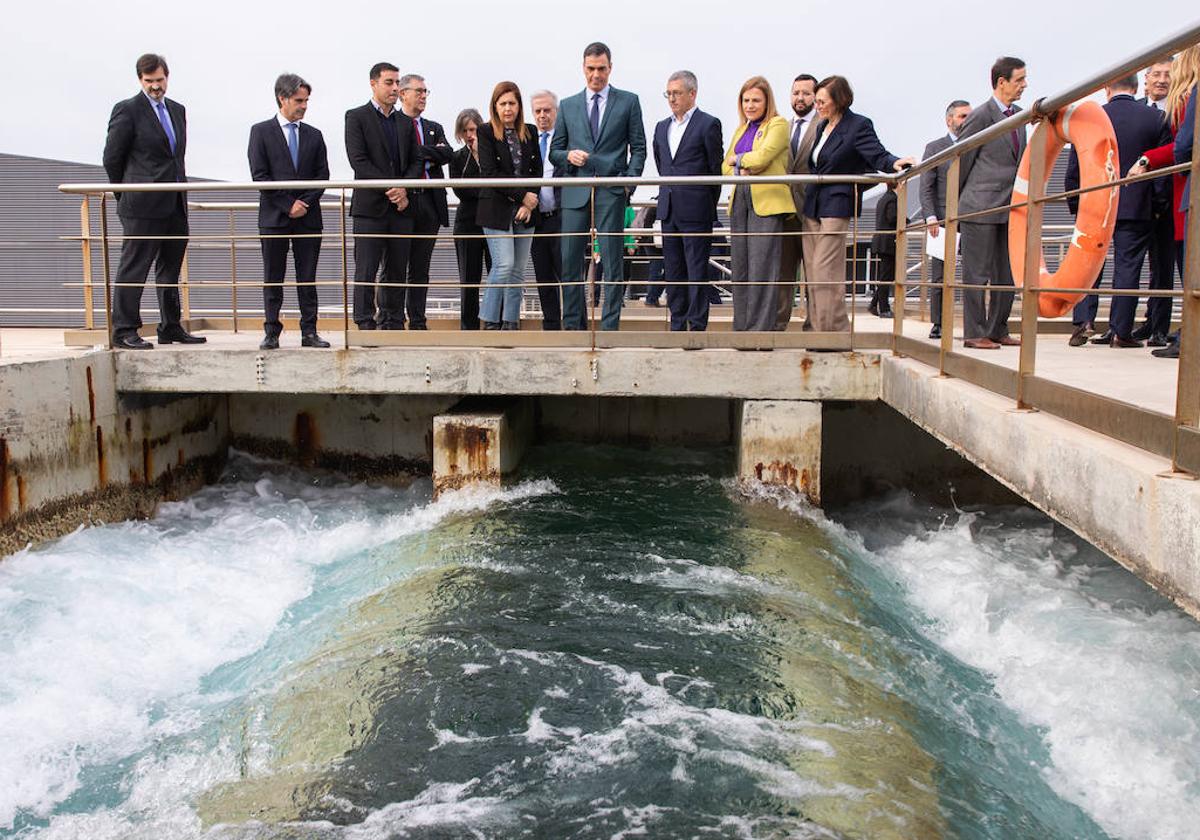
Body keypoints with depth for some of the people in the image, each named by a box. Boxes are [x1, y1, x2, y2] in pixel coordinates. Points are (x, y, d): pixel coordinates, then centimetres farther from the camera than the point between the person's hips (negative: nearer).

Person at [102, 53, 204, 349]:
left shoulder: (177, 110, 15)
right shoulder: (127, 110, -5)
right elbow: (112, 158, -4)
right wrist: (128, 194, 4)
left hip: (175, 205, 7)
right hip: (143, 206, -7)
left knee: (170, 269, 12)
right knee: (134, 268, -4)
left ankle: (171, 328, 21)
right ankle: (124, 331, 0)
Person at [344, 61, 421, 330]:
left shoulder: (405, 122, 17)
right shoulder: (356, 117, 0)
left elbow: (416, 162, 13)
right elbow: (358, 161, -10)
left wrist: (404, 188, -6)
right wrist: (390, 188, -15)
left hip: (400, 206, 5)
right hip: (370, 206, -5)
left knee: (397, 271, 7)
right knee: (366, 271, -4)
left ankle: (393, 324, 13)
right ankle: (365, 325, -1)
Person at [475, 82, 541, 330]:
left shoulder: (530, 133, 12)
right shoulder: (486, 133, -1)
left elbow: (537, 170, 9)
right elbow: (490, 173, -9)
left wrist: (529, 204, -5)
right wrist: (522, 195, -12)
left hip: (524, 210, 5)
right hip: (497, 209, -5)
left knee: (518, 269, 4)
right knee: (504, 265, -12)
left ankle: (511, 322, 10)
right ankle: (490, 321, -2)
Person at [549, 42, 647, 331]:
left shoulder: (628, 101, 10)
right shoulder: (568, 105, 15)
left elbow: (638, 148, 8)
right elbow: (554, 151, 16)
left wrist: (629, 181, -6)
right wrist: (568, 156, -6)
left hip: (611, 191, -2)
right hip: (575, 191, 2)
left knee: (611, 261, -3)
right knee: (569, 261, 0)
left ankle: (610, 326, 0)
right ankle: (573, 324, 9)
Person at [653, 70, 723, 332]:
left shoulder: (708, 124, -4)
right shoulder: (662, 127, 15)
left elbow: (716, 168, -2)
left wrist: (708, 205, 3)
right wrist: (668, 193, 17)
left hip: (696, 211, -6)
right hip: (668, 210, 6)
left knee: (697, 271, -4)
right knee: (673, 271, 8)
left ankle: (698, 326, -1)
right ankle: (677, 325, 15)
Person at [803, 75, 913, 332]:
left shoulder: (858, 125, -6)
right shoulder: (822, 127, 17)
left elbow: (877, 155, -16)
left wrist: (894, 162, -36)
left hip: (836, 206, -8)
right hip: (812, 206, 8)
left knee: (825, 271, -13)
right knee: (813, 272, 7)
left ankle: (836, 330, -6)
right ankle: (820, 330, 13)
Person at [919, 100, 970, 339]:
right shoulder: (935, 148, 8)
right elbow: (926, 187, 1)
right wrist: (930, 217, -11)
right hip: (944, 220, -2)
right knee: (940, 276, 0)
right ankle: (938, 324, 6)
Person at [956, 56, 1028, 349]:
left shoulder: (1018, 115, 15)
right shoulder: (981, 116, -9)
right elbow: (960, 160, -5)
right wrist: (957, 202, 1)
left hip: (1009, 208, 8)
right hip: (980, 208, -8)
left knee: (1007, 274, 10)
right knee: (977, 273, -3)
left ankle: (998, 330, 18)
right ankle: (974, 333, 2)